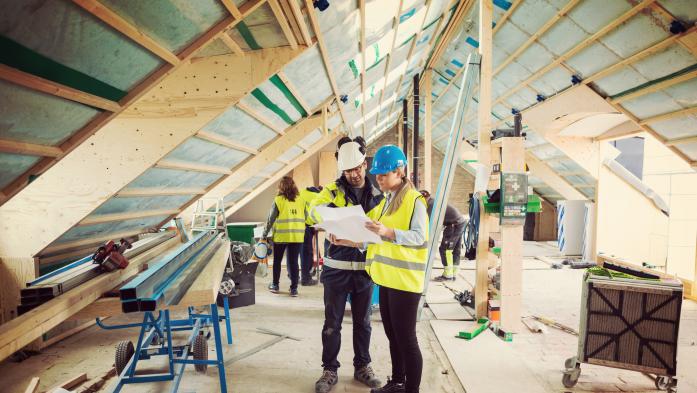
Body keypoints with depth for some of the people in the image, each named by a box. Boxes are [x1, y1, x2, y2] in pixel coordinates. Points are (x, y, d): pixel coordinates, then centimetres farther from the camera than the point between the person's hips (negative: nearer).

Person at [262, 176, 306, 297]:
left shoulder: (278, 200, -7)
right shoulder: (301, 200, 2)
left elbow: (271, 219, -5)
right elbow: (305, 217, 7)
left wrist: (264, 235, 3)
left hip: (281, 236, -2)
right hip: (297, 236, 2)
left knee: (277, 260, 16)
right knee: (293, 262, 7)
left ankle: (275, 285, 27)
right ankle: (294, 288, 8)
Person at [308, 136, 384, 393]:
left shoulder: (378, 195, 4)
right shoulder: (334, 190, -3)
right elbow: (313, 210, -19)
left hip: (365, 268, 2)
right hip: (337, 268, -2)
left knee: (362, 322, 16)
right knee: (332, 323, 8)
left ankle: (362, 367, 34)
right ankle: (330, 370, 27)